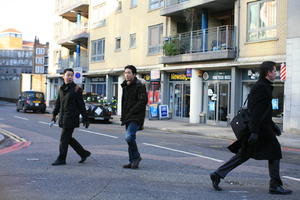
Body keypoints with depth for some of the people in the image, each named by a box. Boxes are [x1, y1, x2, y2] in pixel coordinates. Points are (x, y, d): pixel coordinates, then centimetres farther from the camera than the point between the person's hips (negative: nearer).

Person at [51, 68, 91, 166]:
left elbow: (81, 105, -7)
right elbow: (58, 103, 21)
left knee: (64, 138, -5)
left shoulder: (76, 89, -6)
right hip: (63, 118, 7)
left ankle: (61, 159, 5)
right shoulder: (61, 89, 13)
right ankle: (84, 153, 24)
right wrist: (54, 114, 14)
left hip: (71, 118, -7)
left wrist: (85, 119, -8)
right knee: (68, 138, 11)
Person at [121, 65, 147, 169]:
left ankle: (136, 157, -2)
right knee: (130, 138, 9)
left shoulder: (139, 86, -10)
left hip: (136, 117, -8)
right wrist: (123, 116, 13)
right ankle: (133, 162, 17)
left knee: (129, 136, -21)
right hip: (128, 118, 9)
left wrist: (131, 112, -18)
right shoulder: (125, 86, 16)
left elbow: (143, 101, -18)